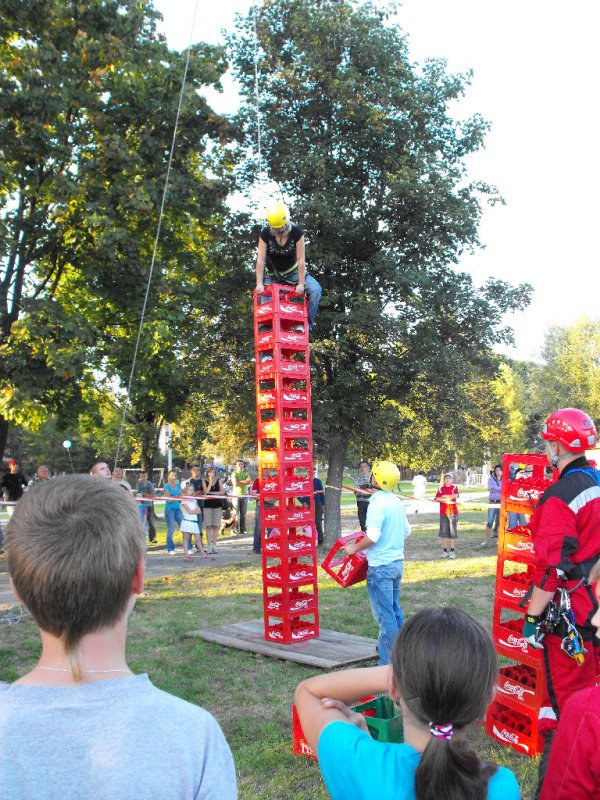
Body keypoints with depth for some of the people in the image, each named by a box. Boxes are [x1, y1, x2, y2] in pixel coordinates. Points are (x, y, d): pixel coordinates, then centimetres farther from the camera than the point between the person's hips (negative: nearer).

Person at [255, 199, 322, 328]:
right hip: (272, 275, 0)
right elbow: (260, 260, -22)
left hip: (293, 272, 0)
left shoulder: (296, 232, -20)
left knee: (316, 289, -22)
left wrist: (301, 284, -26)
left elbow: (301, 260, -22)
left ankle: (306, 322, -14)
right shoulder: (265, 234, -17)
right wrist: (259, 283, -30)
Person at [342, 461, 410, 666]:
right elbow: (406, 531, 17)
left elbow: (372, 537, -24)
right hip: (397, 562, 9)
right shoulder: (397, 503, 8)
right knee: (394, 608, 20)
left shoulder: (377, 504, -19)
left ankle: (389, 660, 4)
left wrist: (354, 548, -10)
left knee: (384, 613, -1)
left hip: (381, 566, -9)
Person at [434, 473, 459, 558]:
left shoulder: (454, 487, 1)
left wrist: (444, 497, -13)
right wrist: (449, 498, -15)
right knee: (443, 532, 2)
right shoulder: (441, 488, 8)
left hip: (453, 512, -2)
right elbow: (437, 499, -2)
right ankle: (445, 550, 9)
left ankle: (452, 551, 5)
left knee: (453, 531, -2)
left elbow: (455, 496, -17)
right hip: (443, 513, 2)